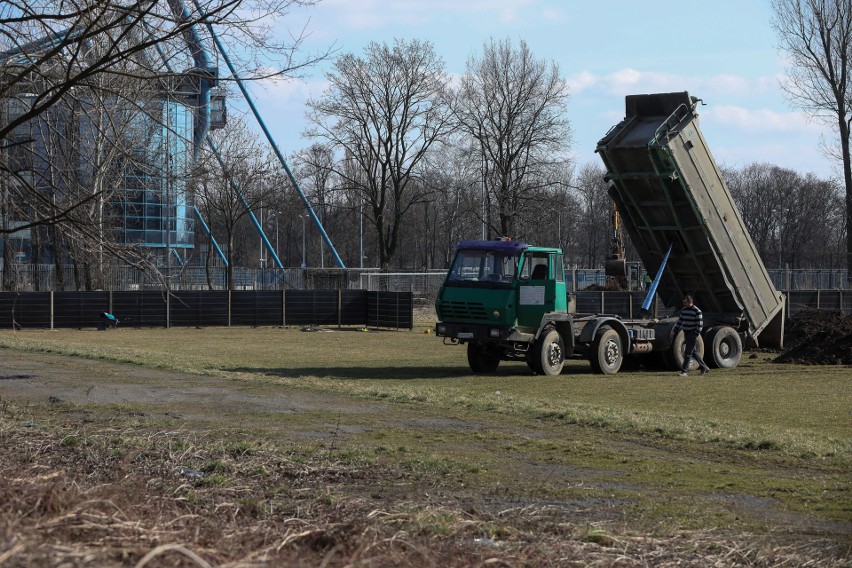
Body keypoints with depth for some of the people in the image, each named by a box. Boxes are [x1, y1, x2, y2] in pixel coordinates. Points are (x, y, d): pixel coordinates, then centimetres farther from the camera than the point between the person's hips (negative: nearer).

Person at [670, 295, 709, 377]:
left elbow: (700, 324, -13)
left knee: (688, 353, -9)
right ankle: (704, 368, 23)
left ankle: (685, 371, -8)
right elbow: (679, 321, 17)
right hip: (686, 333, 8)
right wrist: (674, 331, 13)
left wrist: (697, 334, -18)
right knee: (693, 352, 13)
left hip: (692, 334, -8)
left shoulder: (697, 311, -12)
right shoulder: (683, 310, 10)